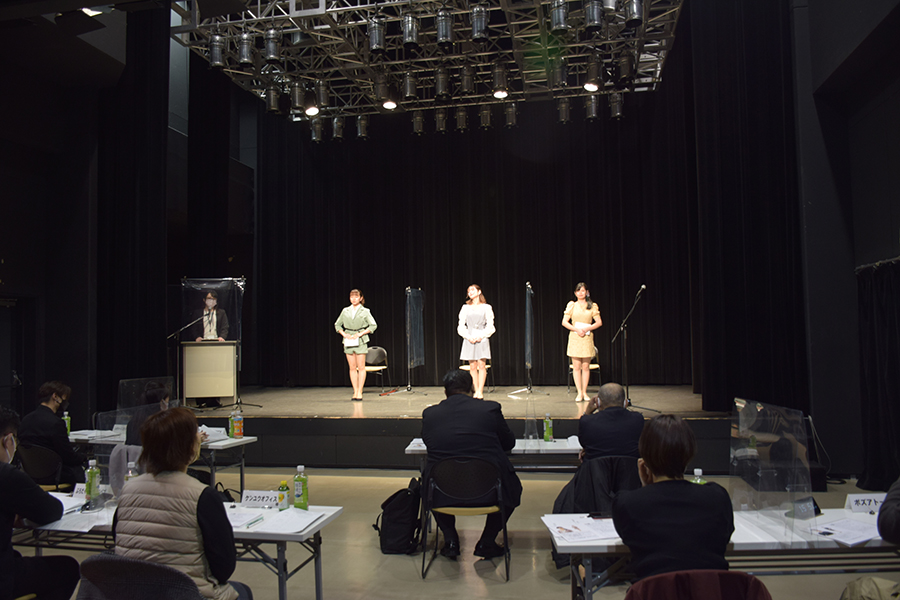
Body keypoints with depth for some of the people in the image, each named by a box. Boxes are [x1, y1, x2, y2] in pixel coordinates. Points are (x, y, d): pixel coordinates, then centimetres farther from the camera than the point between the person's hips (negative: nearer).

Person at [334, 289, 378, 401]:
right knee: (352, 368, 4)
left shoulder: (365, 311, 1)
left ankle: (360, 392, 2)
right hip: (348, 341, 3)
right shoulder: (345, 311, 9)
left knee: (361, 367, -3)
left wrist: (360, 334, -11)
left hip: (360, 341, -3)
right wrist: (344, 334, -2)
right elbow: (337, 325, 15)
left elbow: (373, 325, -2)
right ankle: (355, 392, 9)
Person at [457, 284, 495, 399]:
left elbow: (490, 326, 2)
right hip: (469, 340, 2)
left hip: (482, 339, -2)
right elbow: (461, 326, 8)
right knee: (472, 366, 0)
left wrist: (481, 336, -11)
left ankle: (480, 391, -4)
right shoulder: (465, 308, 10)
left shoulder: (486, 307, 5)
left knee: (482, 365, -7)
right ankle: (476, 391, 5)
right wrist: (468, 337, -7)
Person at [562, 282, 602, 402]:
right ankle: (579, 392, 3)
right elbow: (564, 322, 2)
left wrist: (588, 328, -10)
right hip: (574, 338, 0)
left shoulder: (592, 306, 6)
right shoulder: (571, 305, 5)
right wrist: (576, 329, -11)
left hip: (587, 338, 1)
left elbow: (599, 322, 4)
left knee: (586, 366, 2)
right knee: (576, 366, -2)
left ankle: (584, 392, 10)